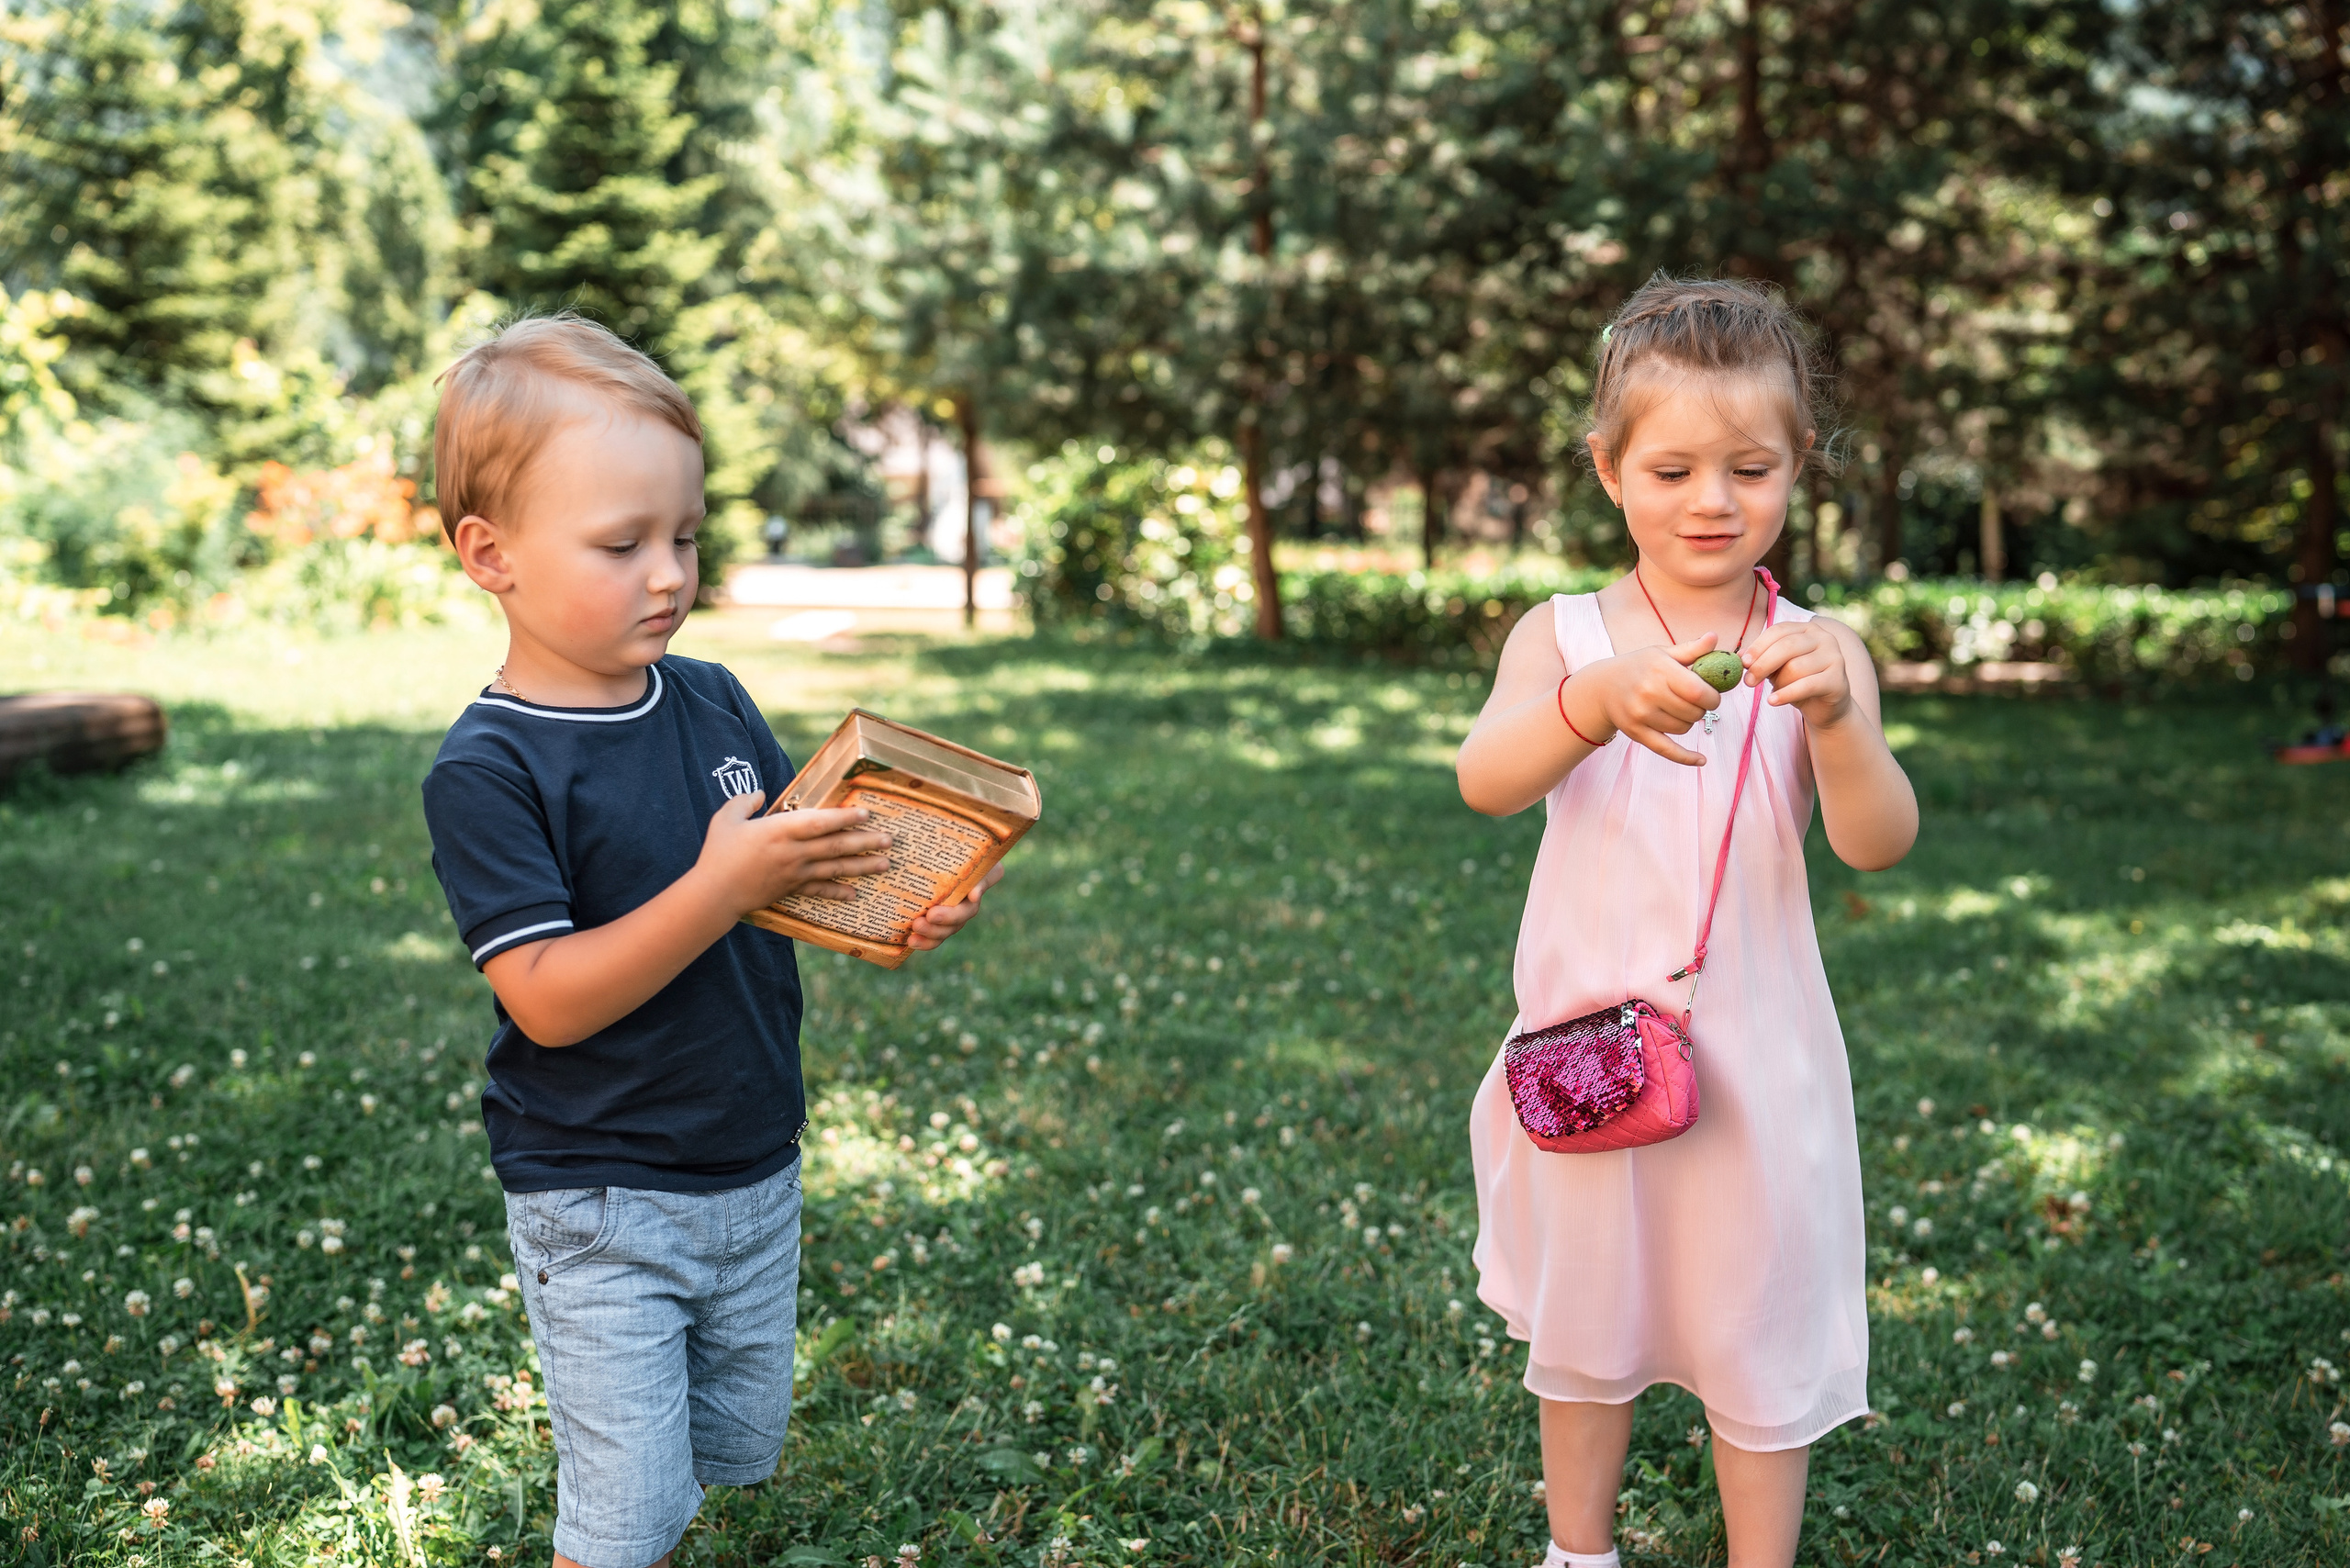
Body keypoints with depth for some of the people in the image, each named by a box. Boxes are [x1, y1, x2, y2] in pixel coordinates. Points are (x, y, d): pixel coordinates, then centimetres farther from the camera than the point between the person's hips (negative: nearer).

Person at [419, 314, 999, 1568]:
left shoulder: (714, 703, 0)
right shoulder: (487, 769, -18)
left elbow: (798, 881, 10)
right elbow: (547, 999, -24)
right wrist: (723, 889, -33)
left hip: (754, 1174, 6)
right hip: (599, 1208, -6)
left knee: (733, 1452, 20)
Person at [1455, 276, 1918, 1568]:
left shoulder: (1818, 652, -4)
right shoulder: (1561, 635, -4)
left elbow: (1878, 843, -15)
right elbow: (1484, 780, -22)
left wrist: (1836, 717, -35)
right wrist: (1596, 702, -42)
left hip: (1754, 1057, -1)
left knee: (1760, 1330, 12)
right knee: (1581, 1326, 18)